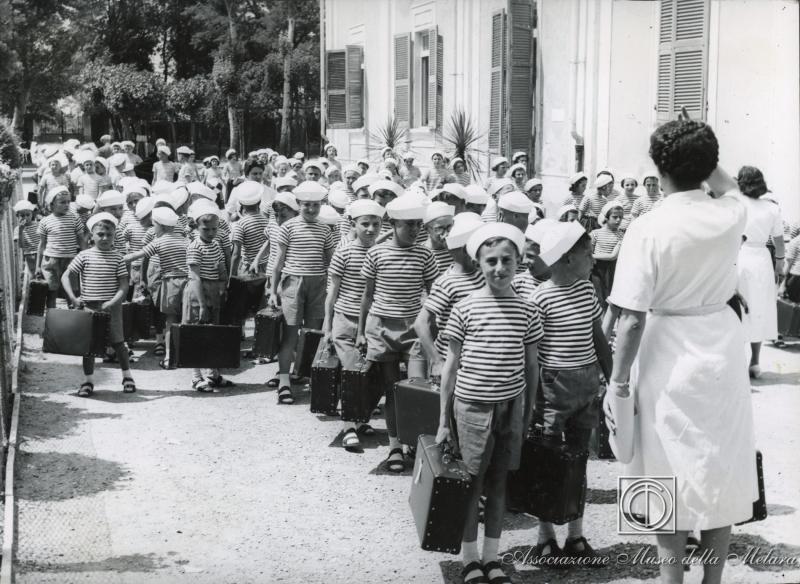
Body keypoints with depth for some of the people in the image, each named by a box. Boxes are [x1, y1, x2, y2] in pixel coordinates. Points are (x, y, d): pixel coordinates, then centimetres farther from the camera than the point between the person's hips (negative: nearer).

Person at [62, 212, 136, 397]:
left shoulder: (117, 258, -2)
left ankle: (127, 376, 21)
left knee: (118, 342, 5)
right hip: (88, 306, 1)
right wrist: (73, 298, -12)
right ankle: (88, 381, 15)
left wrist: (112, 303, -16)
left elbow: (124, 286, -4)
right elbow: (65, 277, -1)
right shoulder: (84, 256, -1)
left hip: (111, 307, -1)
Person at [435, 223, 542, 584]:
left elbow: (531, 365, 7)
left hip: (510, 407, 2)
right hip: (472, 406, -2)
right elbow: (451, 365, -1)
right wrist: (443, 419, -1)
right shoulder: (464, 309, -6)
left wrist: (529, 413, 7)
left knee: (498, 484, 13)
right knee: (471, 485, 7)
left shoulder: (526, 311, 0)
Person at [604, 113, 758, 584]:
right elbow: (729, 188, 23)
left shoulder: (648, 230, -17)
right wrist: (703, 151, 17)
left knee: (671, 478, 8)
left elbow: (633, 317, -17)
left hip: (669, 360, -4)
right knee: (720, 473, 16)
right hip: (722, 351, 4)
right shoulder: (731, 215, -6)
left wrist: (618, 381, -9)